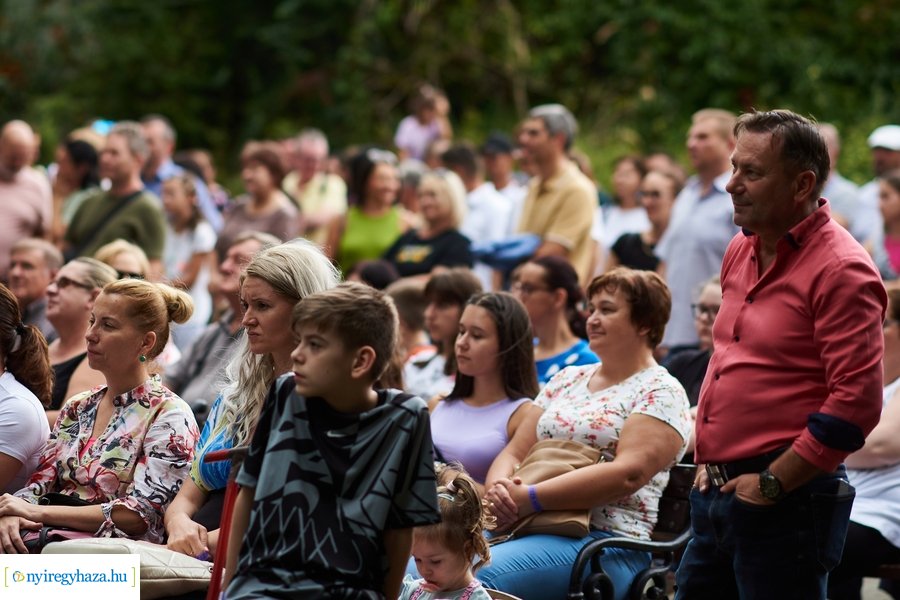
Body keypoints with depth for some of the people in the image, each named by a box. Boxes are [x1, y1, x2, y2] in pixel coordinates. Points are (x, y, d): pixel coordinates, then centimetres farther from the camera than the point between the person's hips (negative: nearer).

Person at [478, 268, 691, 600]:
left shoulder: (661, 393, 0)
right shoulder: (567, 380, 23)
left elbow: (628, 474, -14)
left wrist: (529, 498, -18)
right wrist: (500, 491, -7)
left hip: (605, 539, -6)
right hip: (517, 525, 7)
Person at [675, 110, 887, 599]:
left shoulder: (841, 270, -14)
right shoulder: (741, 251, 13)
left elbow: (857, 402, -19)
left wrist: (773, 482, -16)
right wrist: (710, 456, 15)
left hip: (786, 500, -8)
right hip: (716, 494, 8)